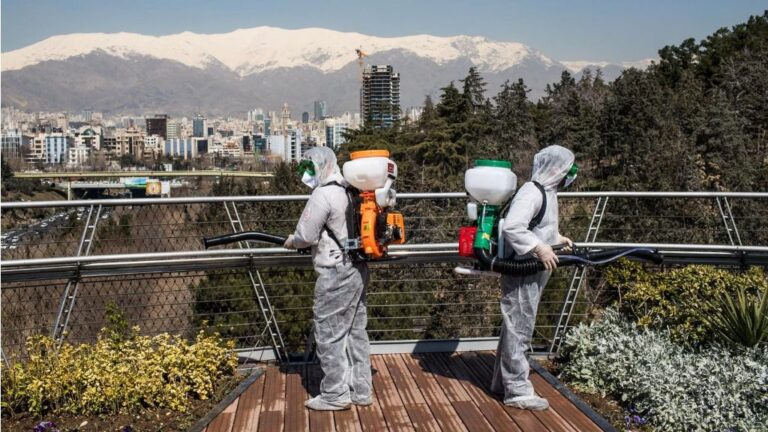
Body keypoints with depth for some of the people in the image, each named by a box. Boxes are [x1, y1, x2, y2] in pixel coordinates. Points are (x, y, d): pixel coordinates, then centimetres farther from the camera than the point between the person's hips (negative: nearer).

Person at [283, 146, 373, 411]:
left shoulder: (323, 195, -15)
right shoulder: (348, 191, 12)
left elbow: (306, 236, -14)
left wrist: (291, 242, 7)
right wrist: (301, 239, 18)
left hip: (336, 273, -9)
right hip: (358, 269, 9)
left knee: (329, 333, 0)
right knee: (356, 331, 13)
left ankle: (335, 395, 6)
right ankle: (361, 390, 20)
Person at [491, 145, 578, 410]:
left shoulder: (546, 192, 13)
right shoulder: (533, 192, -19)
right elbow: (512, 227, -31)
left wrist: (556, 238, 16)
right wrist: (540, 249, -28)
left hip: (533, 273, 10)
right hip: (522, 273, -10)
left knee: (516, 328, 17)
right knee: (519, 329, -2)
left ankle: (503, 381, 29)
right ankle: (518, 390, 7)